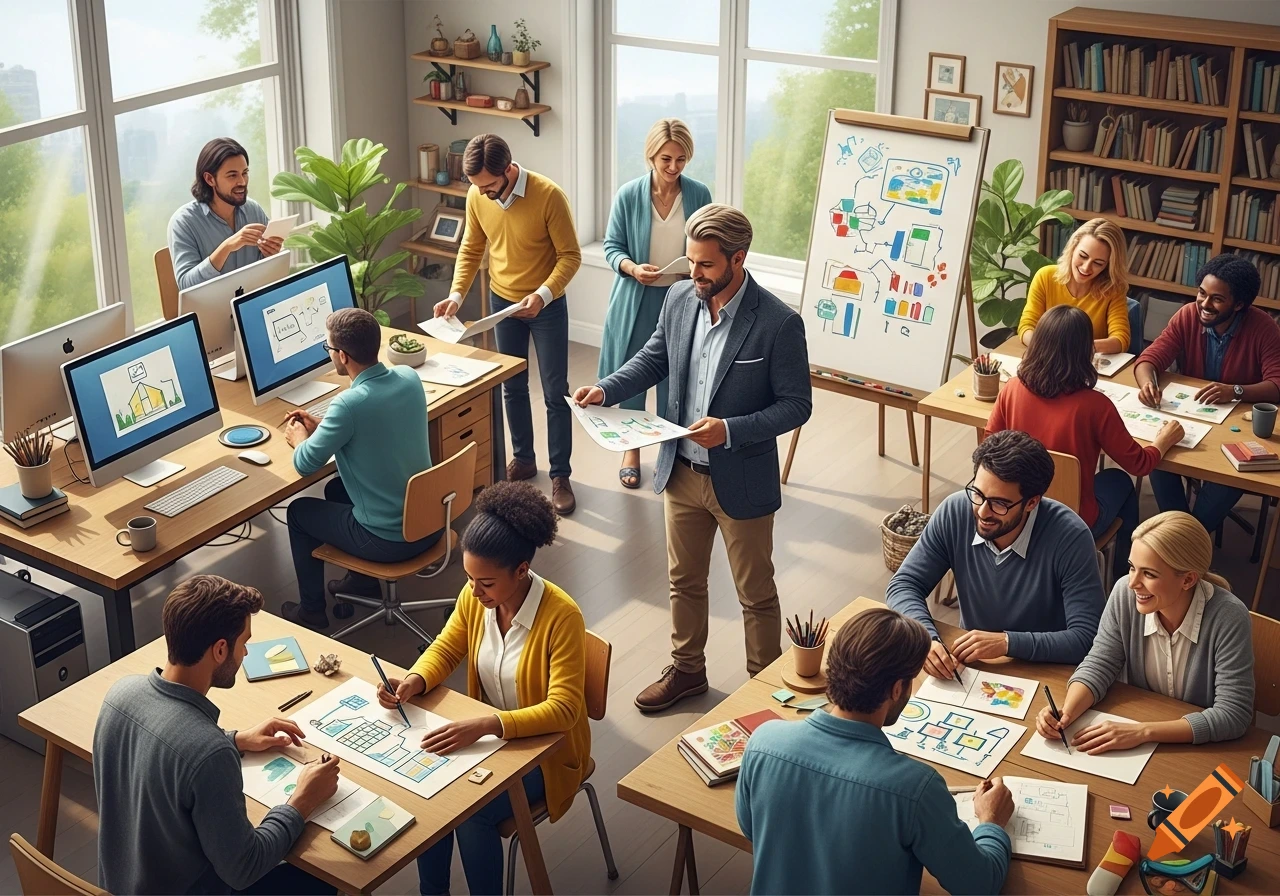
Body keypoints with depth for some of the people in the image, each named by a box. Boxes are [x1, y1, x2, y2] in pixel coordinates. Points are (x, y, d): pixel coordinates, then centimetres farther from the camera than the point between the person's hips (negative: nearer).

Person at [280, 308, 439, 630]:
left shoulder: (349, 404, -27)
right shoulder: (409, 378, -6)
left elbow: (305, 464, -11)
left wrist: (299, 438, 11)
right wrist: (321, 425, 17)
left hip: (389, 540, -6)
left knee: (299, 510, 20)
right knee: (337, 488, 30)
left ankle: (311, 612, 34)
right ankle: (364, 578, 44)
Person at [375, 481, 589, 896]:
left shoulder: (561, 616, -28)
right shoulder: (475, 597, -10)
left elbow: (563, 709, -30)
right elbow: (447, 648, 6)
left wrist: (487, 725, -42)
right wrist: (415, 681, -17)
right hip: (487, 733, 5)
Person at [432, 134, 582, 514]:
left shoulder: (548, 195, -25)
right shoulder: (477, 197, -10)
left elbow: (570, 256, -19)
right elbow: (471, 250, 3)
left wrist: (542, 295, -32)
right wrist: (456, 295, -11)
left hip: (546, 304, -4)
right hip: (503, 302, 4)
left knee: (555, 393, 1)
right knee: (512, 387, 16)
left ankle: (560, 475, 11)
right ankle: (523, 459, 33)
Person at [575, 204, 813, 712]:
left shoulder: (778, 323, -22)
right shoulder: (680, 300, -5)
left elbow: (796, 404, -17)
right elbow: (655, 358, 11)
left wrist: (730, 431, -29)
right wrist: (606, 390, -5)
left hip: (741, 481, -5)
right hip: (681, 473, 6)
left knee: (755, 593, 13)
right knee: (684, 580, 22)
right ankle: (687, 670, 42)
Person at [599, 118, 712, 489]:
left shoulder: (699, 194, -6)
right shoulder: (628, 194, -10)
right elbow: (612, 247, -3)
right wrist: (632, 268, -23)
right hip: (637, 299, 0)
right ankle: (631, 450, 31)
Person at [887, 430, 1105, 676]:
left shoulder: (1069, 537, -21)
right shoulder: (954, 512, -12)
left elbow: (1087, 639, -22)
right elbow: (904, 585, -6)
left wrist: (1008, 642, -30)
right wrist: (925, 638, -24)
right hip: (970, 666, 3)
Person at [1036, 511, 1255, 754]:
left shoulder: (1228, 617, -22)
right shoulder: (1125, 594, -12)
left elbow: (1233, 714, -22)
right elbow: (1098, 666, -3)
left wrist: (1143, 732, -29)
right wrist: (1066, 712, -23)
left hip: (1203, 750, -2)